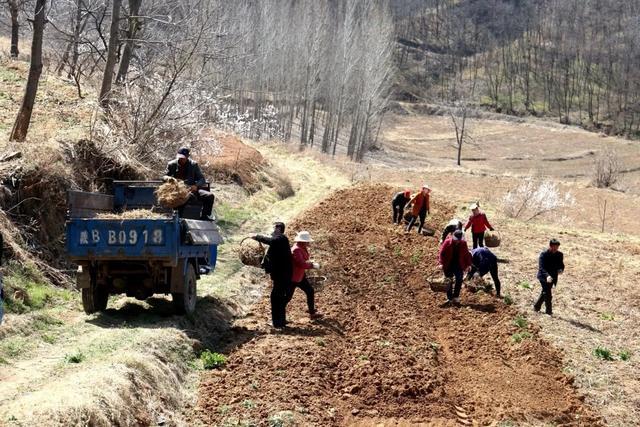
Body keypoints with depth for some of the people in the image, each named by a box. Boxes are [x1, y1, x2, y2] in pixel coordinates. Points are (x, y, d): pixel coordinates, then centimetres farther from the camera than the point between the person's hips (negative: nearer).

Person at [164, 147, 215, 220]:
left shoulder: (193, 165, 13)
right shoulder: (172, 164, 11)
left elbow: (202, 179, 8)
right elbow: (164, 176, 9)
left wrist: (196, 186, -16)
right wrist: (168, 178, -19)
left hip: (192, 189, 4)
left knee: (210, 196, -19)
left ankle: (204, 216, -6)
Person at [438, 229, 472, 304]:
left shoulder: (463, 243, -1)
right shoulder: (447, 242, -9)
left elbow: (467, 254, 8)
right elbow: (442, 253, -8)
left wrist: (468, 264, 2)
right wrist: (441, 263, -17)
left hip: (458, 265, 2)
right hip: (448, 265, -2)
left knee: (459, 280, -12)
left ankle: (456, 297, -3)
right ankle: (449, 298, 12)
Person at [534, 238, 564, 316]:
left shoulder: (559, 255, 0)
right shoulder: (543, 254, -17)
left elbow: (561, 265, 9)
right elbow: (541, 267, -24)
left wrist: (561, 270, -17)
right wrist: (547, 276, -41)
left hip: (552, 278, 6)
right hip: (544, 277, -6)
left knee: (545, 292, 18)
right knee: (547, 293, -11)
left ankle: (536, 306, 35)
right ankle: (548, 310, -2)